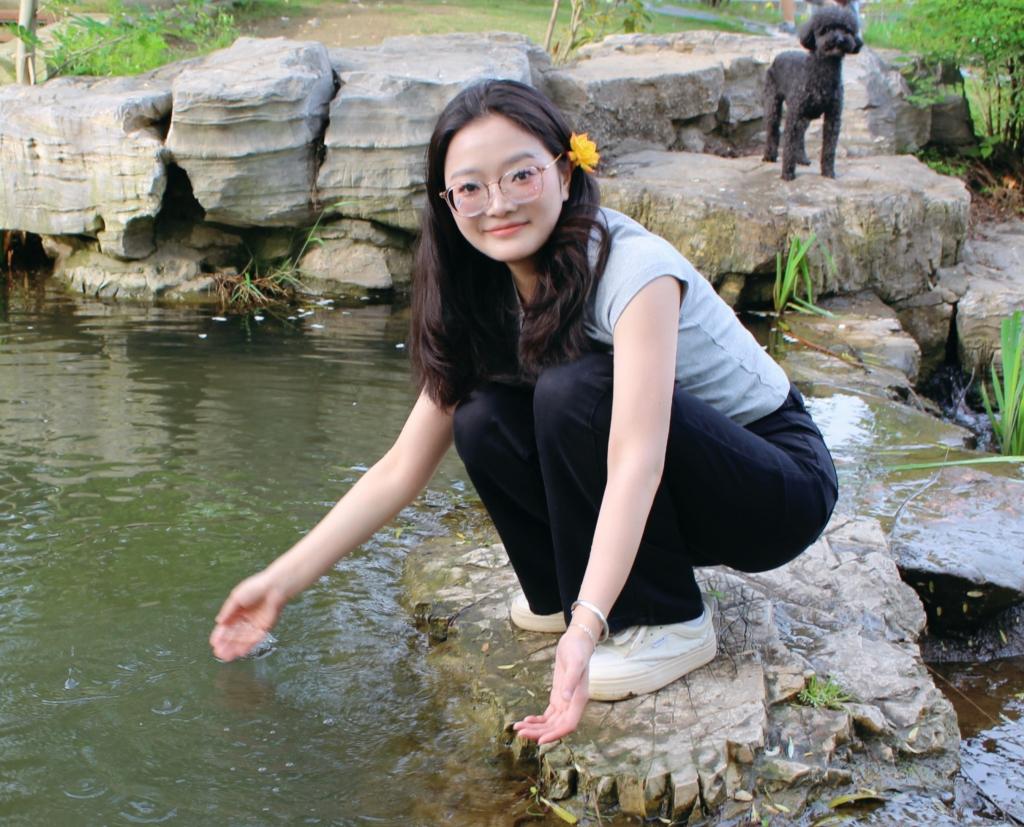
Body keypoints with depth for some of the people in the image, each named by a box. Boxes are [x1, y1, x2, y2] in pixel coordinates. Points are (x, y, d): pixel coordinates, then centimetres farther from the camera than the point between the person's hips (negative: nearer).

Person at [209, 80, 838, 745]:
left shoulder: (633, 266, -26)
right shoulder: (485, 302, -5)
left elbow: (636, 463, -37)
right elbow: (402, 472, -4)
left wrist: (584, 629, -48)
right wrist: (283, 581, -8)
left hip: (783, 480, -6)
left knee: (574, 388, -29)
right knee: (484, 423, -17)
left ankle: (670, 622, -14)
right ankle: (564, 587, 6)